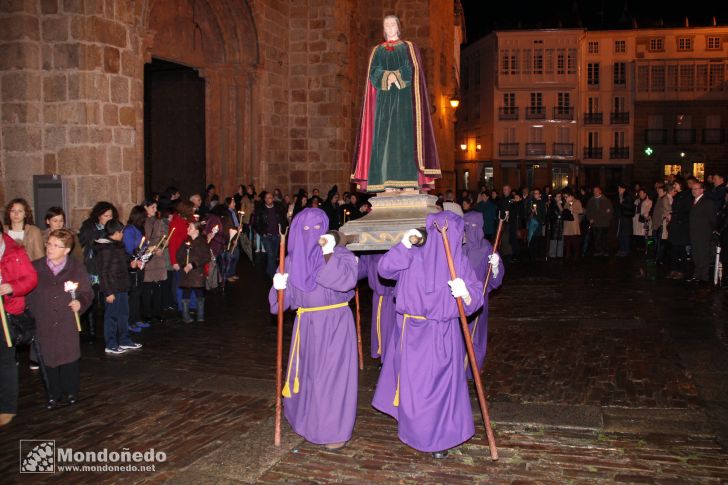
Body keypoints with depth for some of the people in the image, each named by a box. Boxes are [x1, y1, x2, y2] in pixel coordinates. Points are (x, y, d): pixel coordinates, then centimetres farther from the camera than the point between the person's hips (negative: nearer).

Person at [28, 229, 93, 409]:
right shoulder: (36, 267, 2)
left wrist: (80, 302, -18)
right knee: (49, 359, 7)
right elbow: (28, 293, 4)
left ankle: (70, 392, 25)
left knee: (69, 358, 6)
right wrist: (33, 313, -7)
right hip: (44, 323, 1)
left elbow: (87, 292, 1)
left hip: (68, 322, -1)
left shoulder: (76, 267, 0)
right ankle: (54, 395, 23)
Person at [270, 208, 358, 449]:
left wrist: (329, 254, -30)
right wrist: (279, 287, -13)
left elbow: (347, 280, -26)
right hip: (306, 325, 5)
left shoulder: (340, 253, -7)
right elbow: (286, 298, 8)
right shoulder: (293, 259, 6)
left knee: (333, 373, 0)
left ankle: (337, 430, 15)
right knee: (307, 372, 14)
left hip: (335, 323, -4)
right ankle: (310, 420, 37)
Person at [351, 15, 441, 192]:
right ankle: (388, 181, -11)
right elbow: (373, 73, 2)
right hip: (384, 99, 2)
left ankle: (408, 180, -13)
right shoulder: (377, 51, 16)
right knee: (384, 136, -8)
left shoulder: (409, 48, 13)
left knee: (406, 136, -10)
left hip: (404, 99, -1)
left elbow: (412, 70, -2)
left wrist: (395, 76, -16)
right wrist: (387, 76, -17)